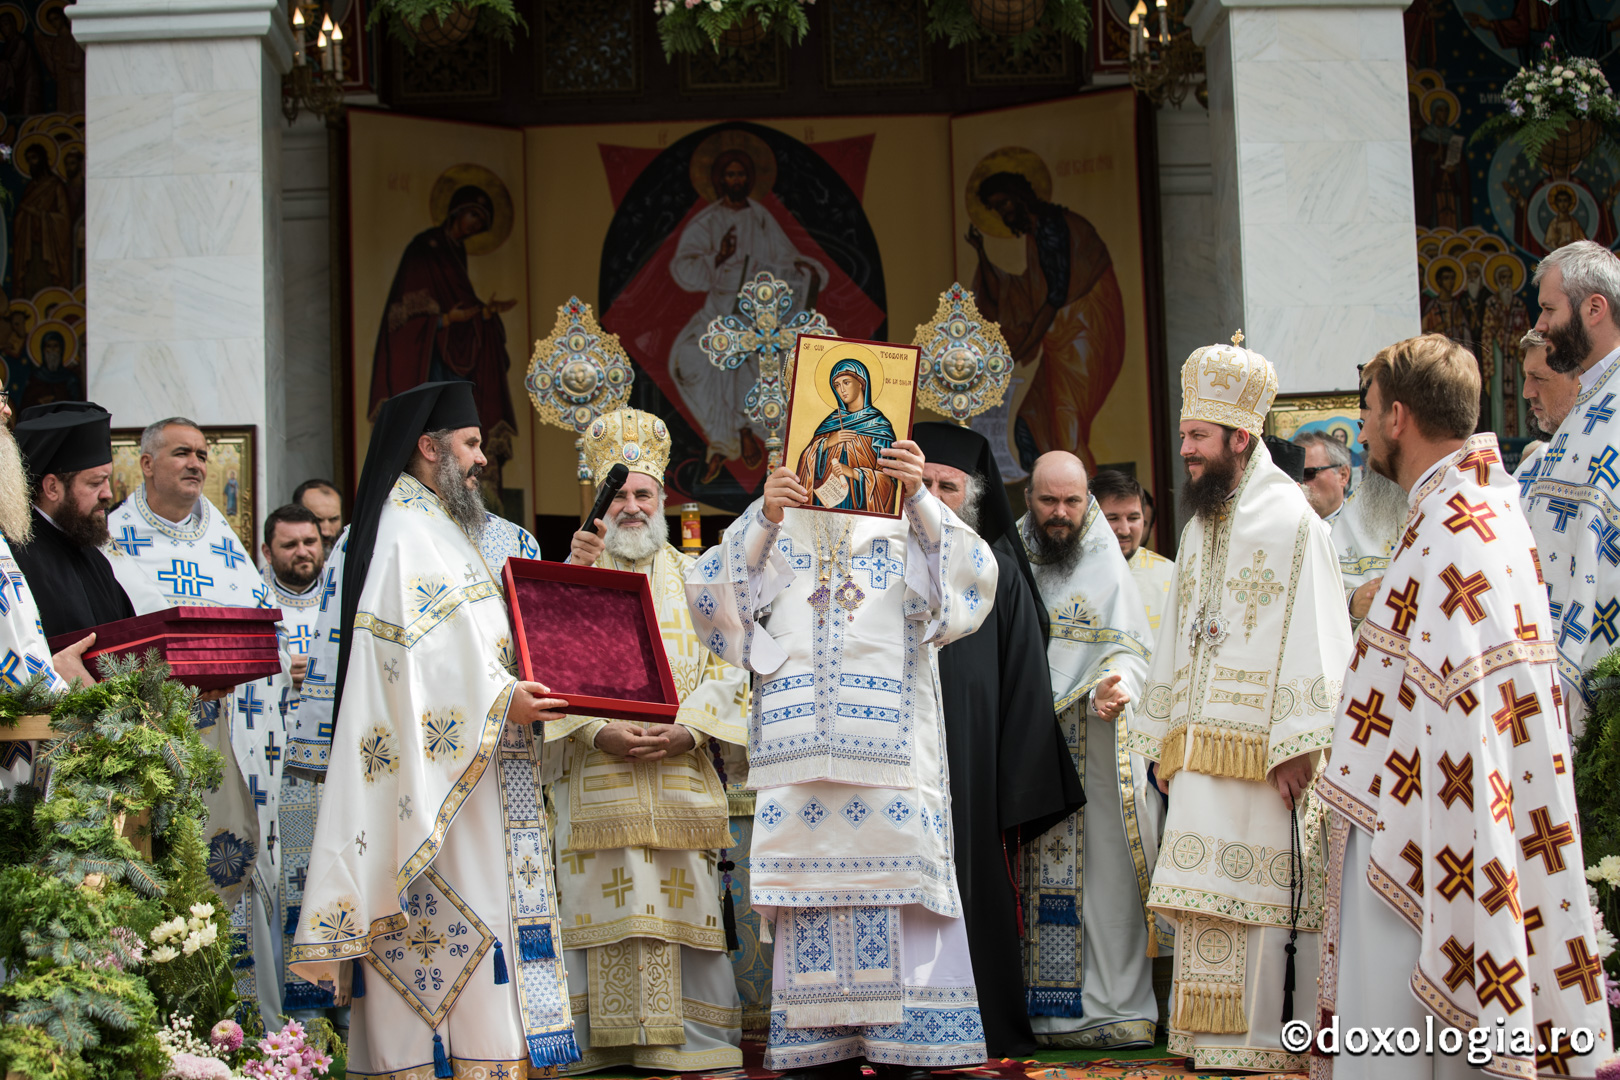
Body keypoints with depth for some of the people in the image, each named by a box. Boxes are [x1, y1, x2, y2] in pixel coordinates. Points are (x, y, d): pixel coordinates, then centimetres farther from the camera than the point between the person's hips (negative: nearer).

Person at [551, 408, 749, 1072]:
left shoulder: (695, 580, 14)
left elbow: (726, 669, 7)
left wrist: (686, 731, -10)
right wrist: (599, 732, -13)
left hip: (681, 775, 1)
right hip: (595, 775, -1)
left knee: (683, 909, -2)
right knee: (602, 910, -4)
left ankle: (692, 1041, 3)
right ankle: (607, 1042, 1)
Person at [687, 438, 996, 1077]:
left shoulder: (907, 532, 15)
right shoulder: (775, 534, 18)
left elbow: (968, 578, -4)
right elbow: (710, 592, 2)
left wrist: (919, 498, -17)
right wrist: (763, 519, -12)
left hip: (890, 751, -1)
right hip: (798, 748, 1)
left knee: (896, 874, -8)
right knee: (809, 876, -4)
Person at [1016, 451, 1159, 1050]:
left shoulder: (1107, 569, 5)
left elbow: (1130, 649, -2)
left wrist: (1114, 688, -23)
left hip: (1094, 751, -1)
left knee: (1104, 870, -5)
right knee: (1036, 882, 0)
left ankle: (1113, 1006, -1)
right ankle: (1039, 1006, 5)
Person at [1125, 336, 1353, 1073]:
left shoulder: (1291, 524, -6)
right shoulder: (1198, 530, 18)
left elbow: (1312, 642, -13)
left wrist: (1296, 746, -18)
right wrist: (1163, 741, 17)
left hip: (1258, 755, -7)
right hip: (1198, 755, 7)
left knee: (1261, 899, -4)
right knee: (1209, 896, 8)